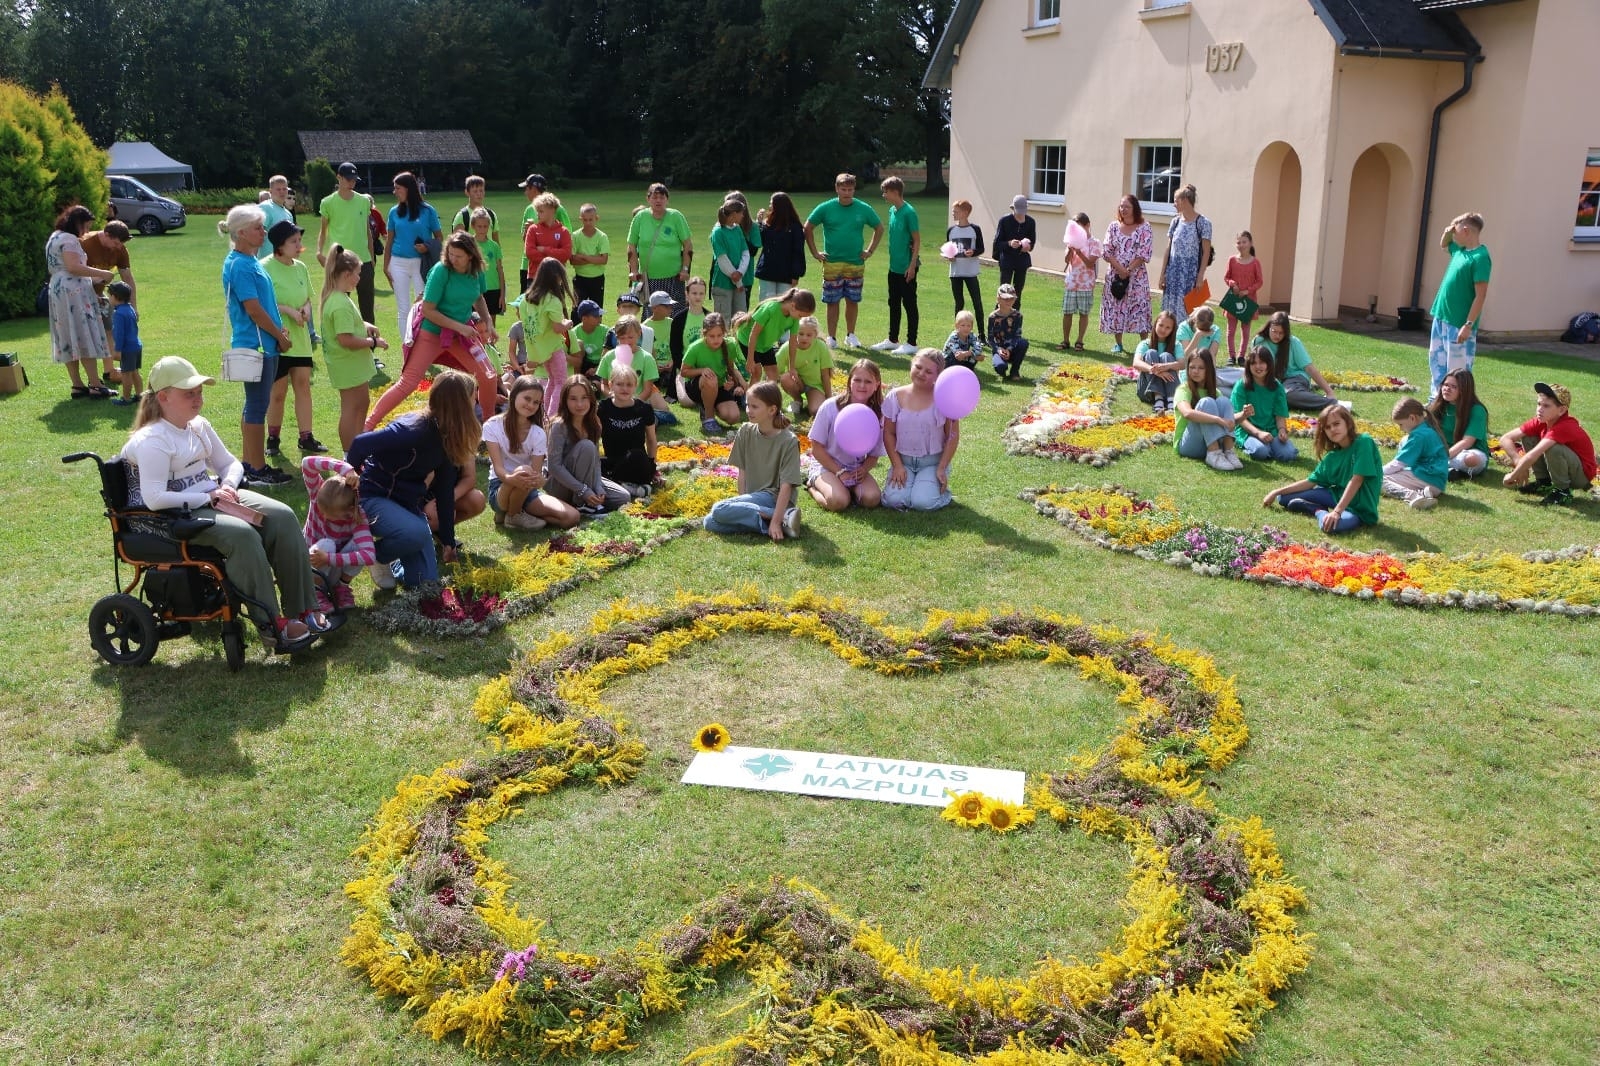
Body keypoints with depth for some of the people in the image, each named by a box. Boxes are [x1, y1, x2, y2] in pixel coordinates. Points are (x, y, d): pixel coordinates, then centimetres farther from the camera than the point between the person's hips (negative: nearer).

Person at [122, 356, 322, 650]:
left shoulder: (199, 426, 10)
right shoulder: (152, 440, -17)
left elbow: (230, 464, 19)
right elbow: (154, 499, -27)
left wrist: (227, 486, -4)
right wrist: (208, 498, -21)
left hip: (211, 498, 9)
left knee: (283, 516, -12)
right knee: (242, 534, -34)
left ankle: (301, 610, -12)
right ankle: (272, 627, -27)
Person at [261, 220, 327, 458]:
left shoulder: (300, 267, 7)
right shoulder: (265, 268, -13)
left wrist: (306, 309, -3)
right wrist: (288, 310, -21)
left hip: (301, 338, 6)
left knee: (303, 385, 6)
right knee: (278, 391, 2)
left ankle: (306, 438, 12)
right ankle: (273, 440, 17)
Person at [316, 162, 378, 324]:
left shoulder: (364, 201, 7)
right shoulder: (328, 202, -1)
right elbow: (323, 230, 6)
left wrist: (372, 257, 13)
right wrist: (320, 251, -10)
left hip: (363, 260, 2)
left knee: (367, 304, 7)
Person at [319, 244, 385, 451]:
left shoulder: (334, 297, 6)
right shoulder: (341, 304, -26)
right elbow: (346, 340, -30)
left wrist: (363, 325, 7)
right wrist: (374, 342, -19)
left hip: (354, 363, 11)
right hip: (348, 363, -11)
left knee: (362, 402, 22)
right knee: (350, 407, 0)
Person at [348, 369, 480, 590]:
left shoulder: (448, 439, -1)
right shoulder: (416, 429, -27)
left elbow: (444, 491, 6)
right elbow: (361, 444, -30)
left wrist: (448, 539, 9)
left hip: (408, 503, 7)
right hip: (374, 497, -7)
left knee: (427, 583, -2)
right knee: (417, 533, -38)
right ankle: (378, 554, -5)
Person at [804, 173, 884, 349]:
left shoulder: (864, 209, 2)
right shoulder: (825, 208, -1)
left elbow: (879, 229, 15)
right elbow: (808, 228, 7)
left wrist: (870, 250, 7)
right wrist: (814, 252, 2)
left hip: (856, 263, 1)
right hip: (831, 263, -1)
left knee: (853, 301, 6)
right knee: (832, 302, 0)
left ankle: (850, 335, 20)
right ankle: (832, 338, 6)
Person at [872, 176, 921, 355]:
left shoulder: (909, 212, -15)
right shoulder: (892, 211, 9)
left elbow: (917, 240, -14)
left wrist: (912, 266, -17)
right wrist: (893, 259, 15)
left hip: (906, 268, -8)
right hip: (894, 266, 8)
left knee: (909, 305, -1)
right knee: (894, 304, 15)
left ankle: (911, 344, 6)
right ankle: (892, 340, 25)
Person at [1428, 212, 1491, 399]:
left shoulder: (1480, 257, -16)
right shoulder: (1459, 250, 9)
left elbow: (1480, 295, -19)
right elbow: (1443, 244, 33)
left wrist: (1468, 325, -23)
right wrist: (1447, 232, 11)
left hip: (1459, 324, -9)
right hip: (1441, 318, 9)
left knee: (1457, 370, -3)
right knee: (1437, 362, 17)